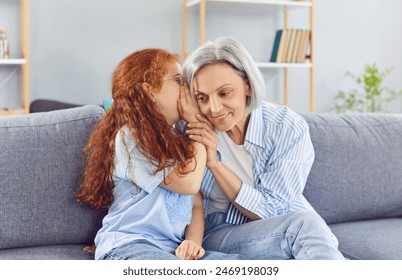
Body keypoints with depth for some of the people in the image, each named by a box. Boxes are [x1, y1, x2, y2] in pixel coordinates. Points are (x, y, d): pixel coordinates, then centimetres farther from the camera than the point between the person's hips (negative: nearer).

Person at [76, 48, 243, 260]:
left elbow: (196, 204, 15)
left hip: (172, 248, 8)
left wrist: (193, 241, -5)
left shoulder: (177, 140, 19)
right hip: (128, 245, -8)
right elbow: (189, 183, -12)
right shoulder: (130, 137, -6)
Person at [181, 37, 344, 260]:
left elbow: (271, 211, -12)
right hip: (217, 234, -1)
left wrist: (214, 163, -23)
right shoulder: (197, 127, -8)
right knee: (304, 224, -30)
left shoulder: (289, 129, -13)